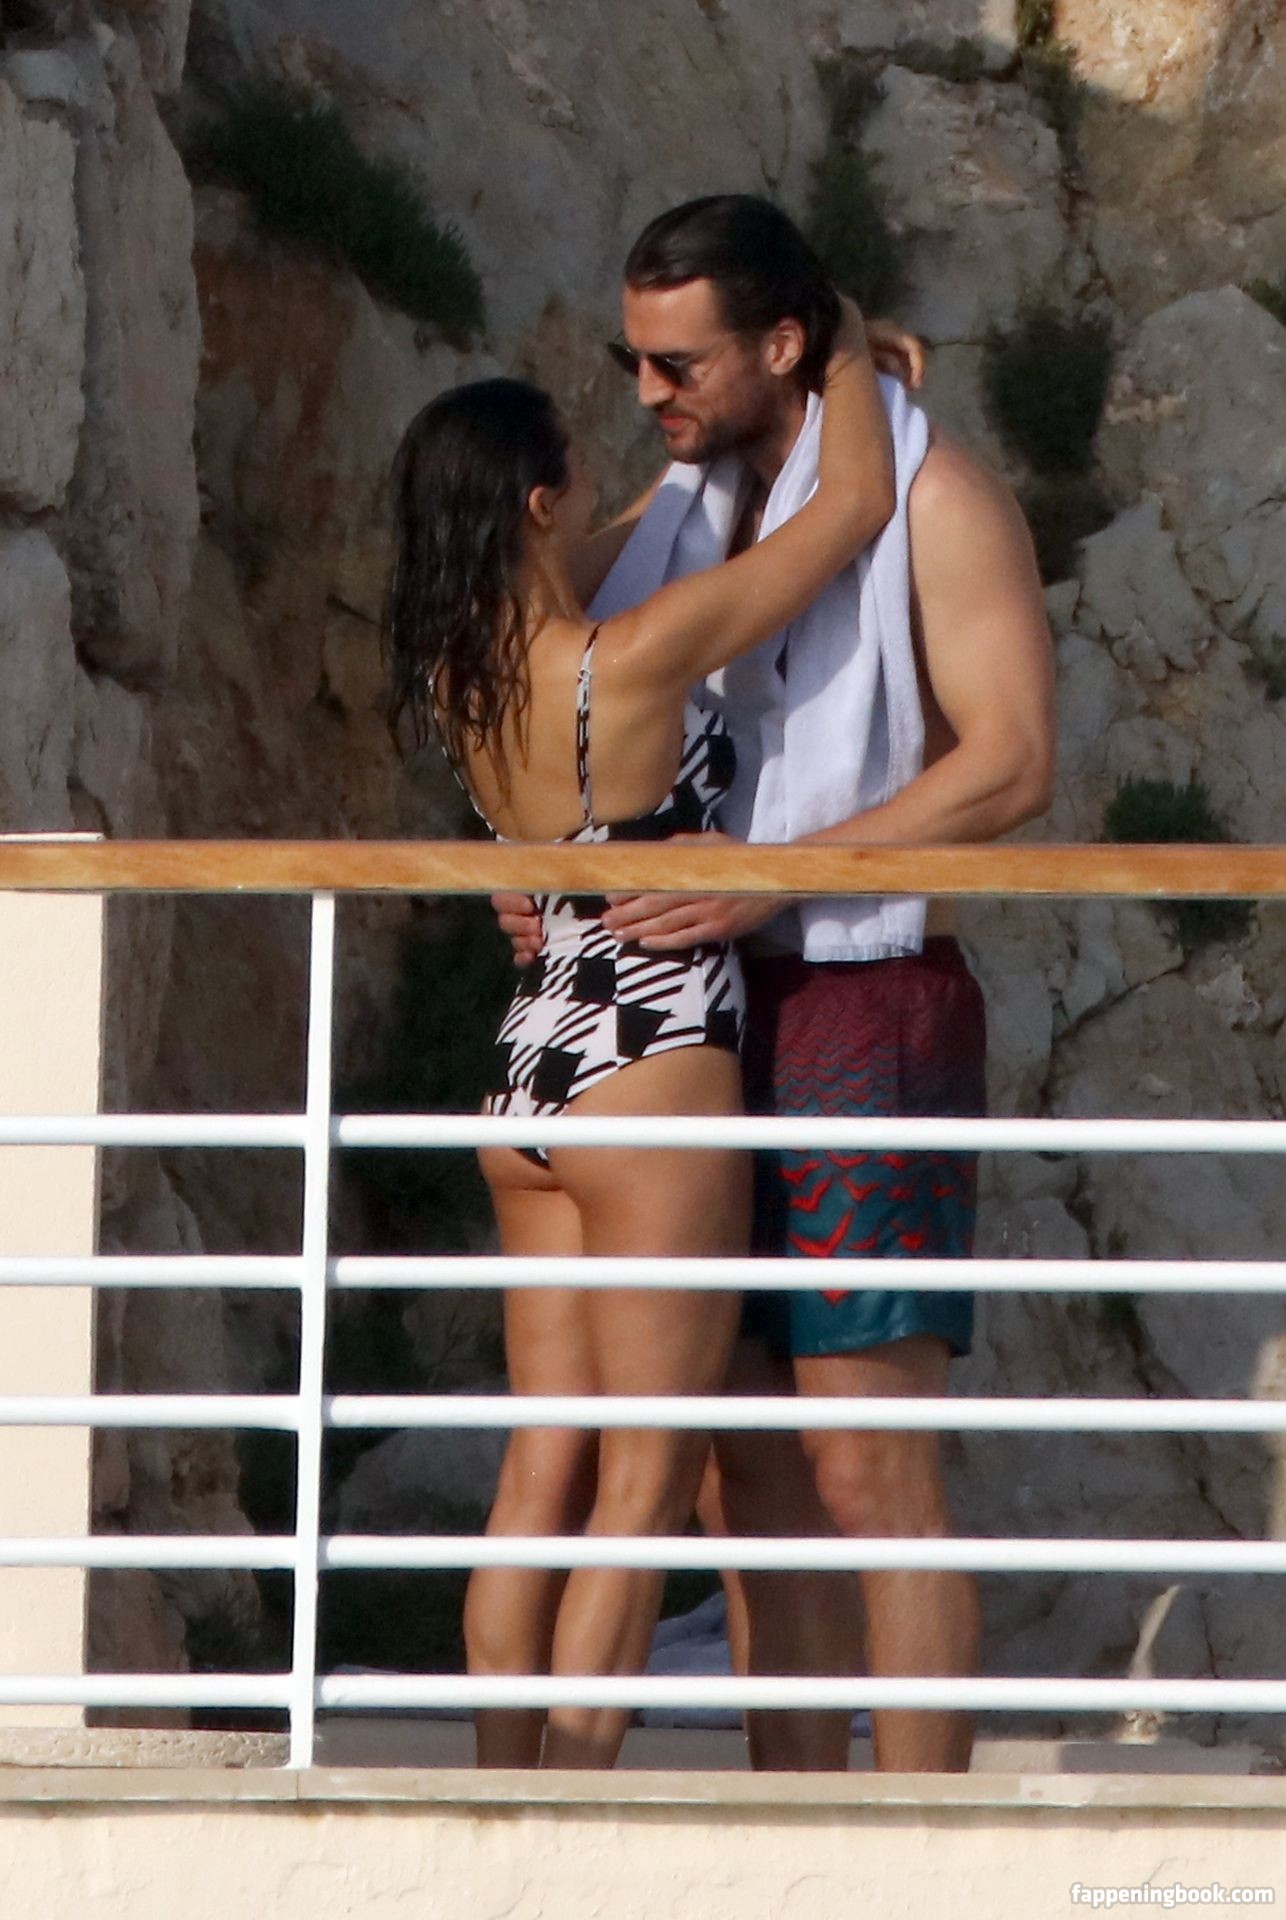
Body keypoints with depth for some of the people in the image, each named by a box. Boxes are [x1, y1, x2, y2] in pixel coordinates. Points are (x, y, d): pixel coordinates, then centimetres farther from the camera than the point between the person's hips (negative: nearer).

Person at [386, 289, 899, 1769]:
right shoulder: (627, 663, -19)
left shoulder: (463, 671, 2)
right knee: (642, 1488, -2)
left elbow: (625, 544, 24)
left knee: (543, 1478, 10)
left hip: (528, 1078, 8)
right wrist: (840, 353, 7)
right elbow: (855, 504, -11)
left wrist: (753, 394, 25)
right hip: (653, 1080, -8)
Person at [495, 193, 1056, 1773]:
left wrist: (768, 880, -22)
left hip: (866, 1008, -7)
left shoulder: (930, 497, -6)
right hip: (711, 1018, 7)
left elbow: (1011, 761, -15)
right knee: (740, 1472, 5)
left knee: (868, 1467, -10)